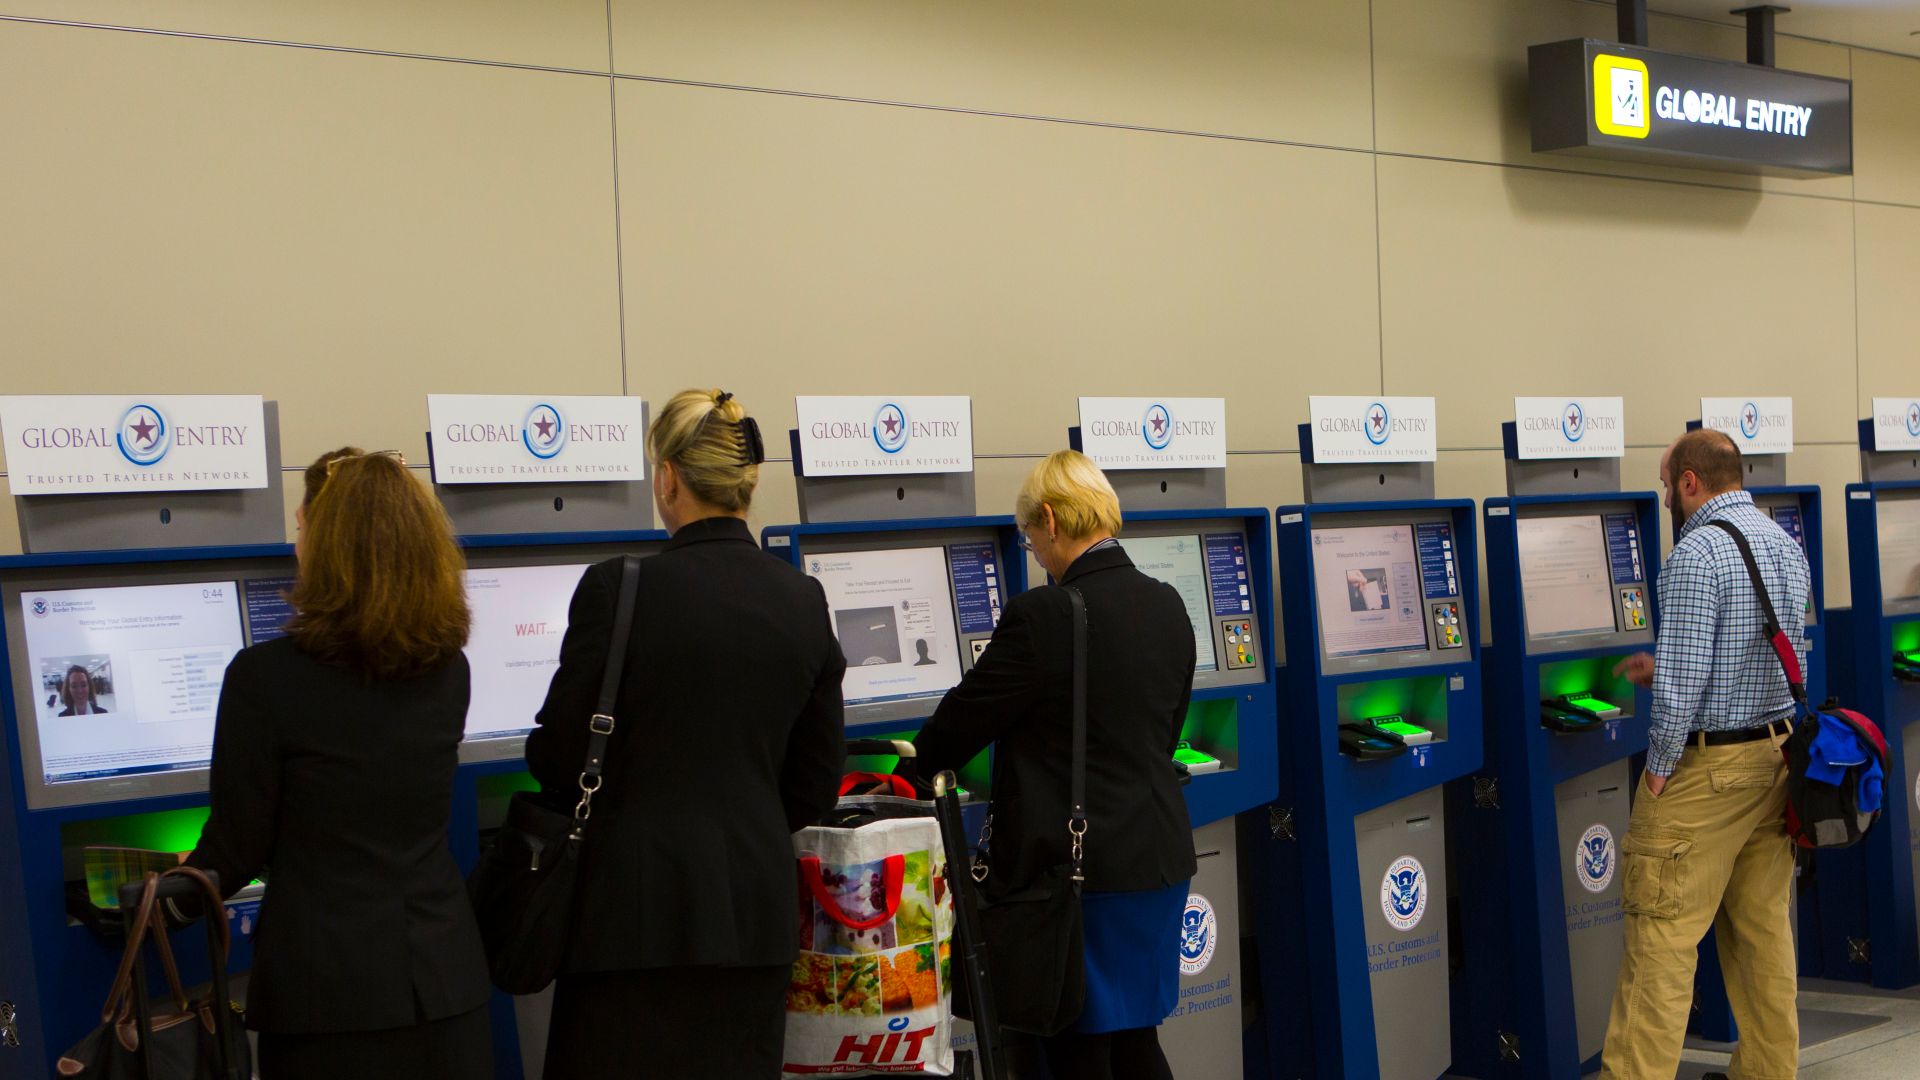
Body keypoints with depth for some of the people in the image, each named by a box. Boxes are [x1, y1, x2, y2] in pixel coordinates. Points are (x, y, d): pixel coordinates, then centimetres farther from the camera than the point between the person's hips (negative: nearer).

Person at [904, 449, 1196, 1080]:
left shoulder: (1042, 617, -18)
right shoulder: (1167, 607, 6)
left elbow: (967, 716, -8)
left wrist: (910, 773, 10)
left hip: (1078, 866, -7)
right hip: (1159, 856, 7)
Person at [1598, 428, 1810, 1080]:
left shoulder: (1697, 555, -17)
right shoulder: (1788, 548, 12)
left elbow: (1682, 678, -22)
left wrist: (1659, 767, -12)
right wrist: (1664, 673, 21)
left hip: (1705, 764, -9)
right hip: (1775, 756, 9)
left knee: (1661, 936, -4)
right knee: (1763, 928, 14)